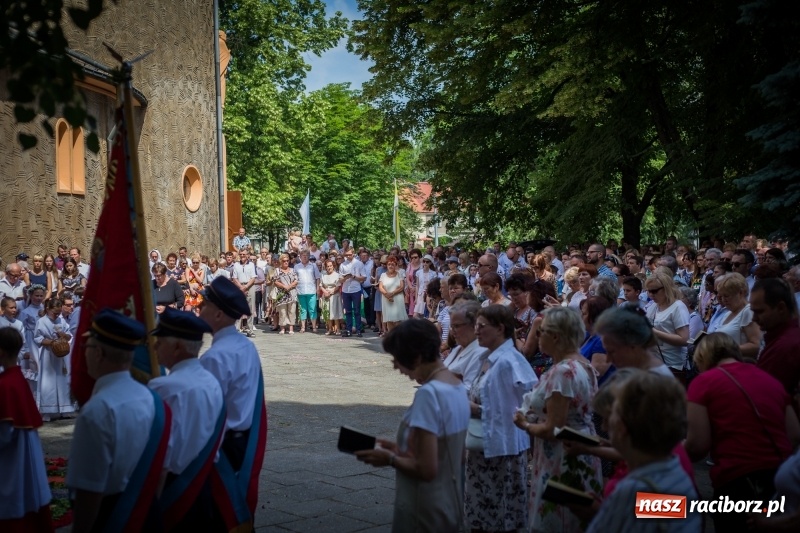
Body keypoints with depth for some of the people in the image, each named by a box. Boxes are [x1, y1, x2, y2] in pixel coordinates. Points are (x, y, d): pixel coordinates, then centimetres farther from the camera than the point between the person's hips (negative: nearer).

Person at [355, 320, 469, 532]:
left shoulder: (429, 393, -23)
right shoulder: (457, 386, 4)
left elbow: (426, 469, -24)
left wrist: (390, 459, -10)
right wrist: (400, 450, 10)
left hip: (426, 512, -8)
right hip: (450, 505, 8)